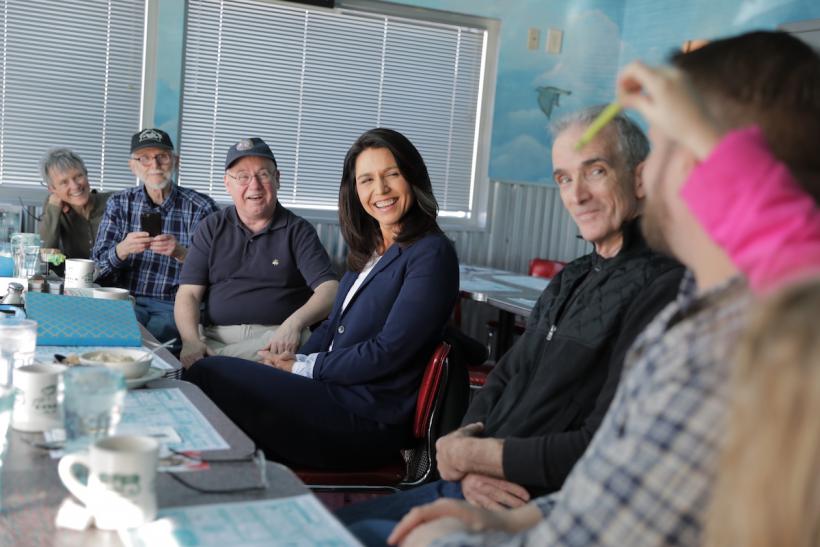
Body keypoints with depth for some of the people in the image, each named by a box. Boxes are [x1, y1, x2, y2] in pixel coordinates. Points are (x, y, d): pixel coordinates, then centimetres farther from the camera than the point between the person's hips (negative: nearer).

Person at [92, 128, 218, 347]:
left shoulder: (201, 207, 2)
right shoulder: (119, 204, 12)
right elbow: (99, 265, 6)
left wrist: (181, 253, -24)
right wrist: (122, 250, -17)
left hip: (174, 305, -2)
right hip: (125, 301, 2)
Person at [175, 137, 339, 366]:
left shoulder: (298, 230, 7)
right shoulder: (211, 228, 14)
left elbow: (329, 290, -4)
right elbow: (188, 293, 7)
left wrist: (295, 322, -25)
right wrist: (191, 341, -13)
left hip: (279, 337, -1)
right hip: (218, 336, 1)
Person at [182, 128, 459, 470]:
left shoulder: (431, 253, -12)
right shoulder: (370, 249, 15)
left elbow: (388, 352, -17)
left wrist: (303, 367, -8)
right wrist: (294, 361, -3)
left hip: (368, 420, -8)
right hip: (339, 392, 8)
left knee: (210, 375, -12)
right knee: (214, 372, -5)